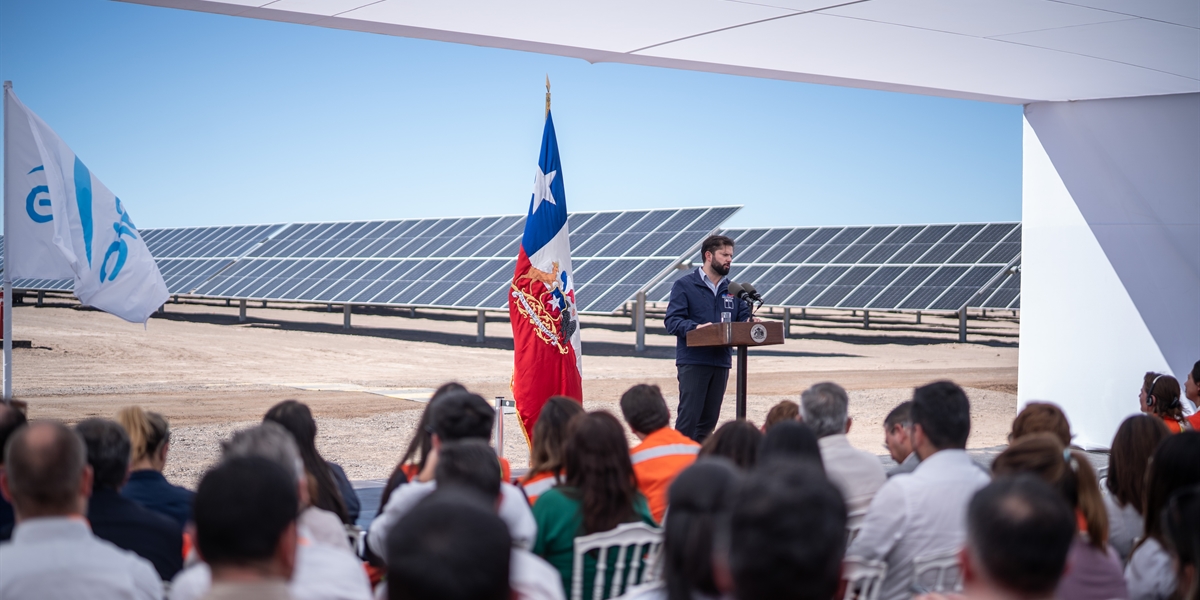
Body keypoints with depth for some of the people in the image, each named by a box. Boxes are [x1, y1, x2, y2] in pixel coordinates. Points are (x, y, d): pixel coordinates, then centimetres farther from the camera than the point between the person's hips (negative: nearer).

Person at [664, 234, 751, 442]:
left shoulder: (732, 290, 16)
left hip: (721, 362, 6)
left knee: (709, 419, 9)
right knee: (689, 416, -9)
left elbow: (744, 316, 13)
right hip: (693, 362, -6)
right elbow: (672, 320, -10)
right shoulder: (684, 285, -2)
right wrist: (694, 327, -28)